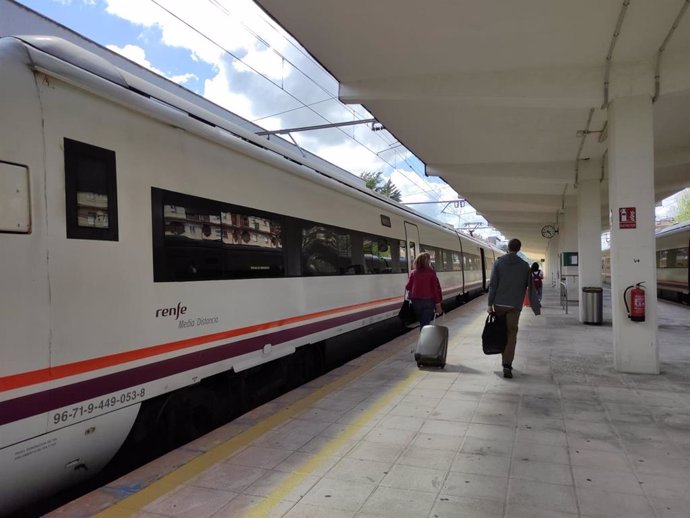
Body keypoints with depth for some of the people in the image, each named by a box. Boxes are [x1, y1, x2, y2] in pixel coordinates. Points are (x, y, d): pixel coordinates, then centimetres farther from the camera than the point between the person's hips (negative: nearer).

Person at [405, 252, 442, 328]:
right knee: (425, 324, -3)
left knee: (422, 322, 19)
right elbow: (436, 288, -9)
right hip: (428, 301, -3)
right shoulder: (431, 273, -9)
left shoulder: (413, 273, -2)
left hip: (416, 301, 3)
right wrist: (438, 304, -4)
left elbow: (408, 287, -1)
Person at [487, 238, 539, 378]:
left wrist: (490, 304, -2)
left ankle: (506, 362, 23)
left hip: (499, 304, 1)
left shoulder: (498, 263, 2)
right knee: (511, 334, 3)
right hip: (514, 306, 0)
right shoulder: (525, 265, 3)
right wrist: (536, 308, 8)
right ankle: (507, 365, -9)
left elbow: (493, 285, -4)